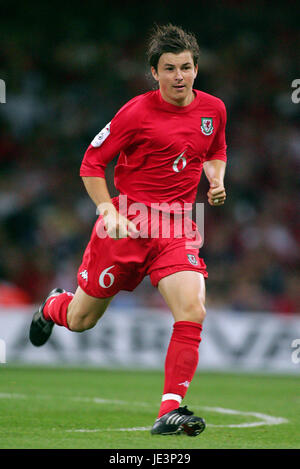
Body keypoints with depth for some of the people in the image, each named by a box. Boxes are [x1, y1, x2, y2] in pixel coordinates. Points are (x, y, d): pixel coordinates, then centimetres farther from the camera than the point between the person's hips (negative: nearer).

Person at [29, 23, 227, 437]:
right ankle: (53, 306, 50)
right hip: (125, 225, -3)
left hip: (176, 229, 3)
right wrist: (108, 210, -15)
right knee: (80, 320, 11)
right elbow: (92, 162, -4)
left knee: (192, 313, -21)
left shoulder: (213, 109, 3)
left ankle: (170, 410, -15)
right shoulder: (137, 112, -11)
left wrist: (216, 181, 3)